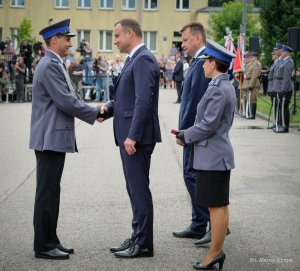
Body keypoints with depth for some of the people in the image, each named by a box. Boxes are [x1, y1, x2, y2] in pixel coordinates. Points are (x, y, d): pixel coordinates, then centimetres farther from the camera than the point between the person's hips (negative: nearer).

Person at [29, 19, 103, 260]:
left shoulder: (54, 64, 16)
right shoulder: (49, 65, -15)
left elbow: (66, 100, 19)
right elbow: (66, 101, -20)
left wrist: (93, 111, 8)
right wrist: (95, 114, -9)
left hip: (54, 137, 10)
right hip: (50, 138, -10)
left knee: (51, 191, 13)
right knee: (47, 191, -5)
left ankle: (50, 240, 20)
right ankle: (43, 246, 1)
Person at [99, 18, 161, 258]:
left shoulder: (143, 59, -15)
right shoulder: (135, 59, 17)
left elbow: (144, 100, -22)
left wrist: (132, 136, -24)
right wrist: (109, 108, 4)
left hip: (137, 136, -10)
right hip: (130, 135, 10)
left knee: (139, 189, -4)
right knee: (135, 189, 14)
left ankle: (143, 244, 2)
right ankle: (138, 238, 23)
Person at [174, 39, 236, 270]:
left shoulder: (218, 90, -18)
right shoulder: (226, 86, 13)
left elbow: (208, 125, -20)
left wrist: (186, 136, -5)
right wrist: (188, 135, 10)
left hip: (213, 156, -10)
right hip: (217, 154, 10)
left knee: (217, 206, -4)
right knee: (219, 206, 13)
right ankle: (217, 251, 20)